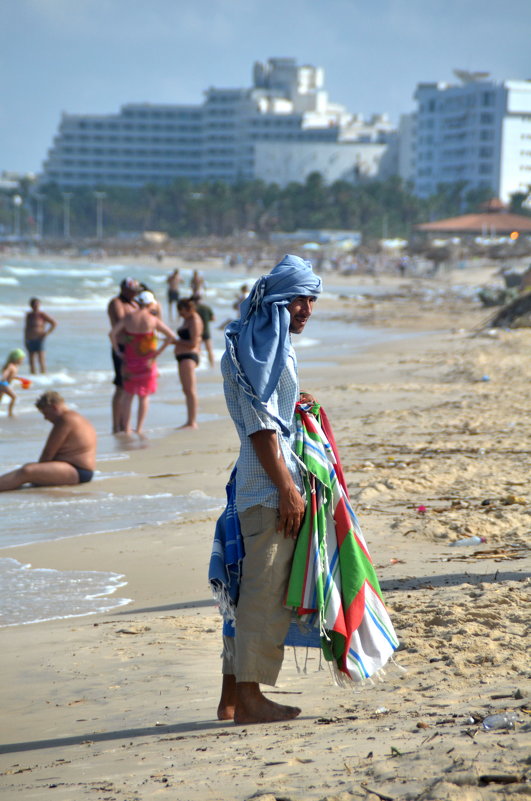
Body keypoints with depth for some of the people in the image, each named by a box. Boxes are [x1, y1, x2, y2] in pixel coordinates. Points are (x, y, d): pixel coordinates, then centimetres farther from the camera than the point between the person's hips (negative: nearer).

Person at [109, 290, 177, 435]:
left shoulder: (128, 317, -2)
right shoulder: (153, 320, -8)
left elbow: (112, 333, -9)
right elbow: (171, 336, -12)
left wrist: (117, 351, -1)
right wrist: (159, 351, -4)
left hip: (129, 359, 2)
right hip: (146, 360, -2)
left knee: (128, 395, 12)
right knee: (144, 396, 8)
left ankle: (126, 428, 11)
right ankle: (139, 428, 4)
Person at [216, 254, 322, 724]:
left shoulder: (275, 344, 17)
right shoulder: (260, 345, -14)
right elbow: (260, 426, -19)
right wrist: (287, 489, -20)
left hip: (264, 485, 10)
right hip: (269, 488, -10)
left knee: (251, 587, 12)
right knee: (266, 590, -5)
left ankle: (234, 694, 18)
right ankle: (249, 699, 1)